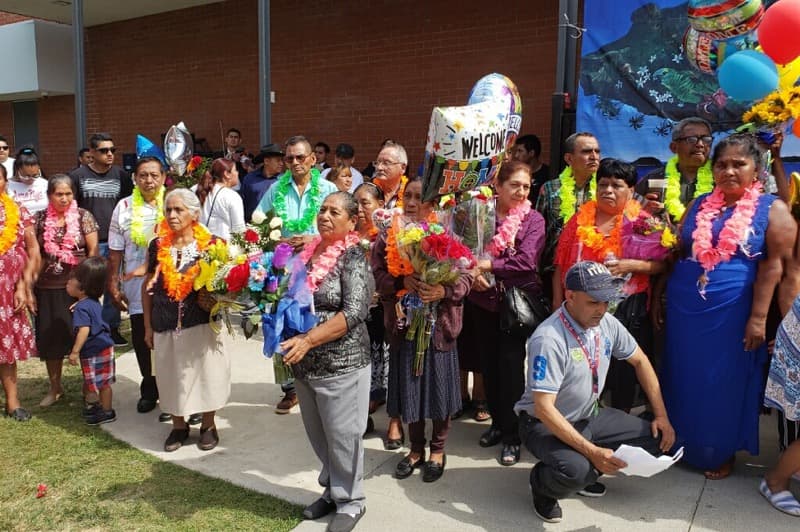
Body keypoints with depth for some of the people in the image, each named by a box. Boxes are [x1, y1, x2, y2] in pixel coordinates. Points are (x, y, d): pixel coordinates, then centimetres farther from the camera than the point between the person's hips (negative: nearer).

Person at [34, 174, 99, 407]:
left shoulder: (84, 217, -2)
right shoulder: (40, 218, 4)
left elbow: (94, 250, -4)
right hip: (48, 288, 2)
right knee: (50, 337, 9)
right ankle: (55, 387, 27)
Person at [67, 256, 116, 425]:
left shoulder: (81, 308, -21)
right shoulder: (94, 301, 6)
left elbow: (84, 330, -29)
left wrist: (75, 351, -25)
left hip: (95, 351, -9)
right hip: (102, 347, 9)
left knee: (102, 382, 3)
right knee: (102, 382, 21)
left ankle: (107, 412, 13)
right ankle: (103, 405, 34)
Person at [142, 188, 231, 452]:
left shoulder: (210, 245, -5)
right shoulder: (157, 246, 3)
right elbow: (148, 287, 9)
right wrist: (148, 326, 8)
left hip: (202, 324, -2)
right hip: (166, 326, 3)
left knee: (205, 373, 6)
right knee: (172, 377, 12)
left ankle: (208, 426, 26)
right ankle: (178, 426, 32)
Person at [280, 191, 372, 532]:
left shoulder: (353, 258, -12)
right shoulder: (309, 252, 6)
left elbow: (354, 313, -22)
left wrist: (308, 340, -26)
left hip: (340, 363, -6)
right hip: (305, 363, 7)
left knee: (342, 435, 5)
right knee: (318, 433, 18)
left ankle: (350, 500, 25)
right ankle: (332, 489, 37)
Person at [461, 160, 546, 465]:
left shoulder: (533, 220, -3)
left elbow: (526, 261, -15)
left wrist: (489, 265, -17)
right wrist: (473, 273, -16)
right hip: (482, 301, 3)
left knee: (511, 366, -2)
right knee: (488, 364, 11)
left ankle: (512, 434, 12)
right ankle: (498, 422, 30)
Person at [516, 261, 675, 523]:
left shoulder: (607, 323, -7)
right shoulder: (549, 339, -30)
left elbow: (640, 361, 10)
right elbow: (544, 408, -31)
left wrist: (661, 415, 4)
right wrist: (592, 451, -33)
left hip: (589, 416, 8)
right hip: (545, 424, -7)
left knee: (656, 438, -1)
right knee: (575, 471, -35)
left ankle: (585, 472, 11)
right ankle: (542, 484, 1)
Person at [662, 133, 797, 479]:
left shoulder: (772, 209, -3)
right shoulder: (699, 206, 10)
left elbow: (774, 266, -10)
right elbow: (676, 254, 14)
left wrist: (759, 317, -18)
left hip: (732, 314, -4)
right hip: (685, 310, 4)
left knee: (725, 385, 7)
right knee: (685, 380, 12)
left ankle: (721, 453, 26)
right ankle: (682, 444, 29)